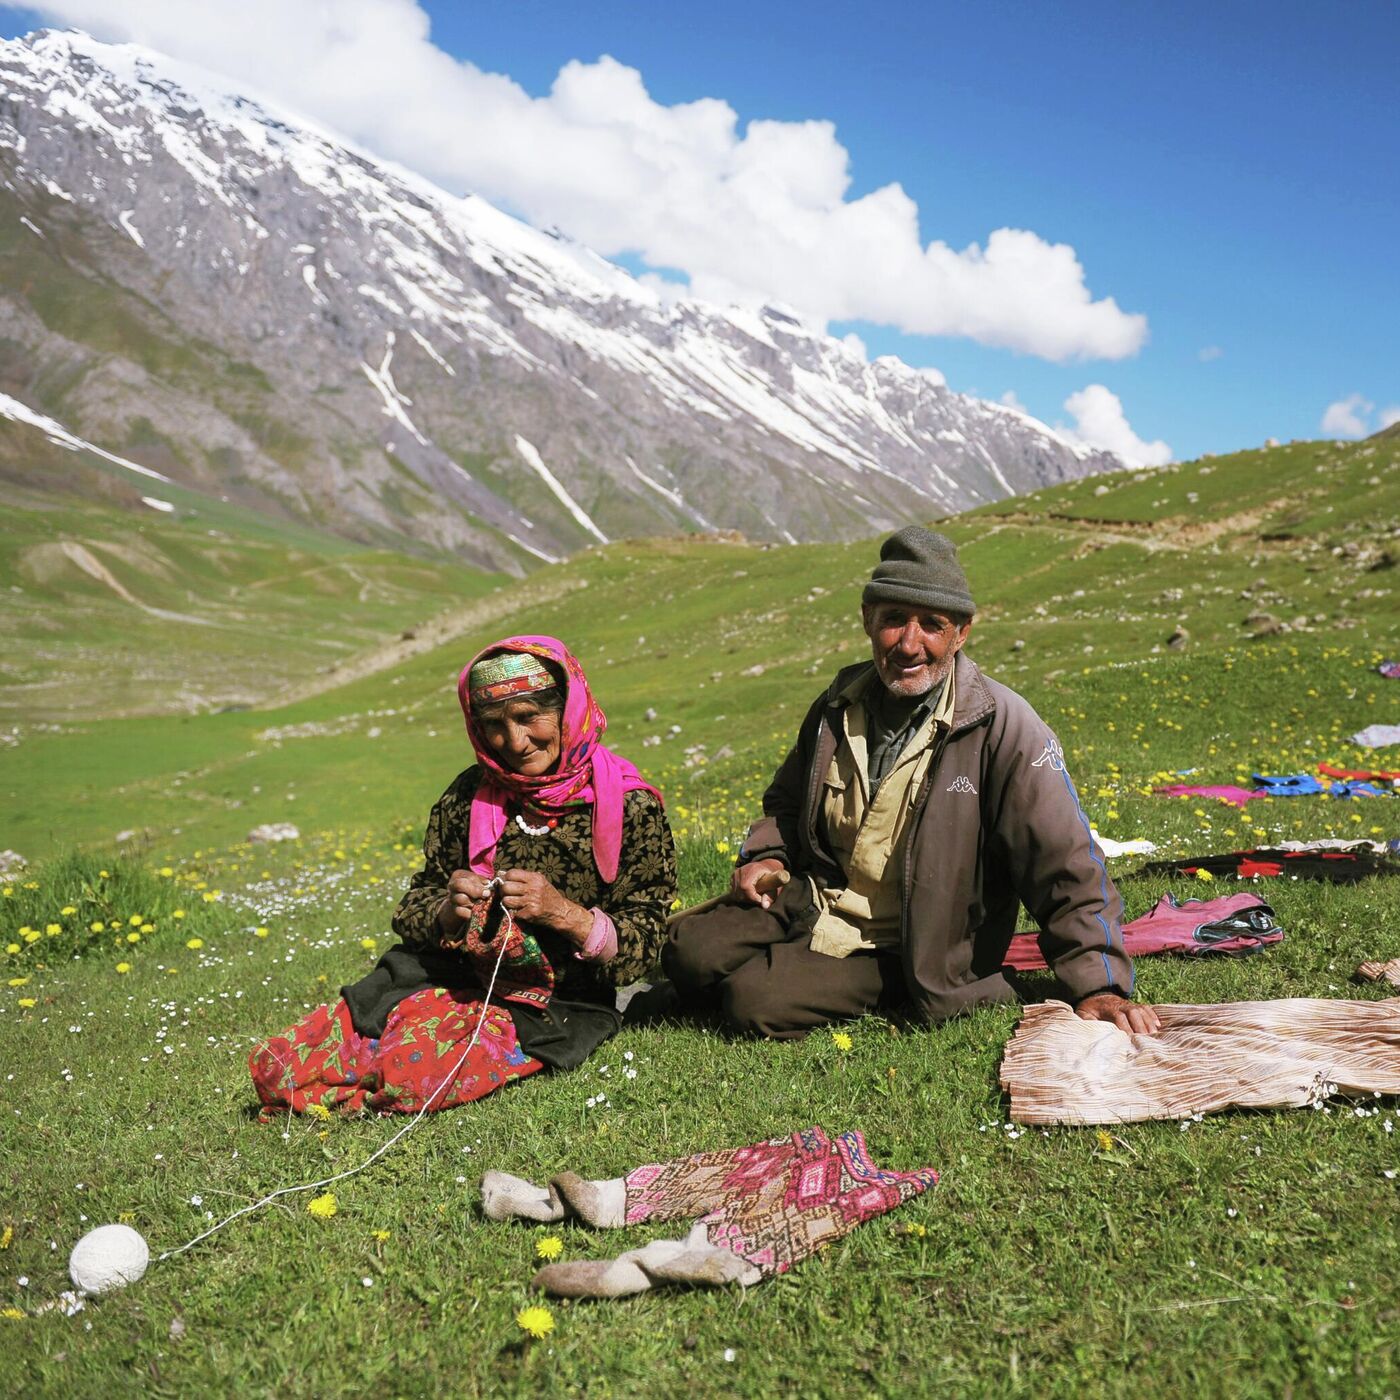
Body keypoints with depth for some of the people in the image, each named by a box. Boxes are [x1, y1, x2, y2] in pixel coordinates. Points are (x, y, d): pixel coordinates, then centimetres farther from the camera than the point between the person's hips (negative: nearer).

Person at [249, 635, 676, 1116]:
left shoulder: (629, 806, -8)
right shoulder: (470, 795, 5)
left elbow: (641, 947, -8)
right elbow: (411, 912, 9)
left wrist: (564, 914, -25)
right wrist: (447, 912, -15)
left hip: (553, 1005, -3)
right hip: (449, 980, 4)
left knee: (410, 1076, -30)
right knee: (274, 1066, -13)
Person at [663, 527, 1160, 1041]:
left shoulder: (1002, 727, -16)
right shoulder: (839, 703, 2)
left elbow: (1065, 868, -17)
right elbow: (787, 799, 21)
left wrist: (1099, 987, -22)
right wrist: (766, 855, 1)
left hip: (902, 953, -5)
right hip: (813, 905, 5)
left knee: (758, 1002, -24)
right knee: (689, 951, -14)